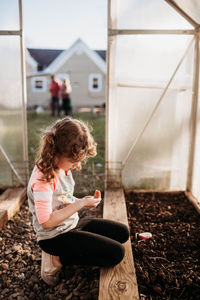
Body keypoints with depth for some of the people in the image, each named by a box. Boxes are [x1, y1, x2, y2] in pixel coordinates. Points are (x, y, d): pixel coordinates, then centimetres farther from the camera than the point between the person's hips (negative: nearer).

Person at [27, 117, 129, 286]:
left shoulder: (62, 168, 1)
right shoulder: (43, 178, -26)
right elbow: (46, 222, -28)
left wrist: (82, 201, -3)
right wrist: (80, 204, -22)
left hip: (72, 225, 9)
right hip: (55, 237, -9)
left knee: (122, 233, 11)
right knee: (116, 253, -16)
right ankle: (57, 260, -4)